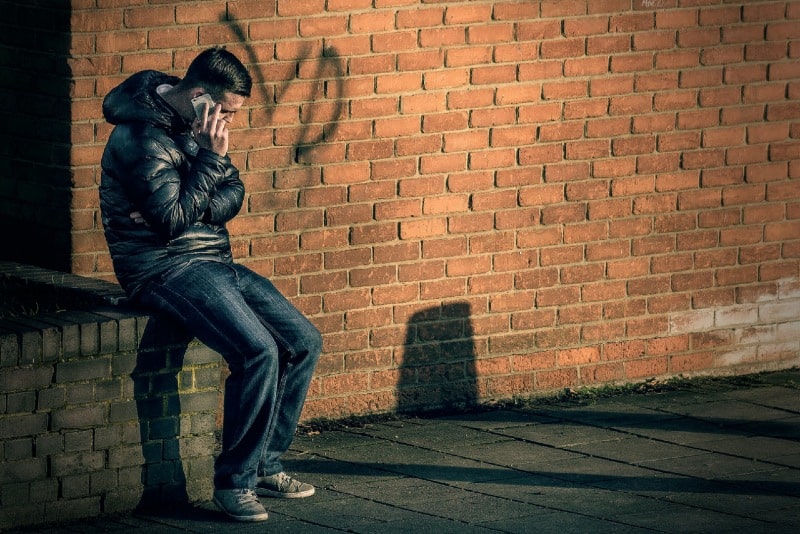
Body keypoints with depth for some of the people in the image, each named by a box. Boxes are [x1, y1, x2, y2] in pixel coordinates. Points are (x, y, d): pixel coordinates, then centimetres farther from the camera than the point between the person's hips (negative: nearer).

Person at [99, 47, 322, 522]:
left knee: (304, 342, 0)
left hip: (214, 262, 9)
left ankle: (265, 466, 8)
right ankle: (234, 481, -16)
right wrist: (212, 157, -17)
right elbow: (174, 220, -21)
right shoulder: (145, 135, -16)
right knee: (258, 350, -27)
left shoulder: (199, 128, 11)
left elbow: (233, 197, 6)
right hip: (165, 268, -9)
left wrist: (183, 212, -13)